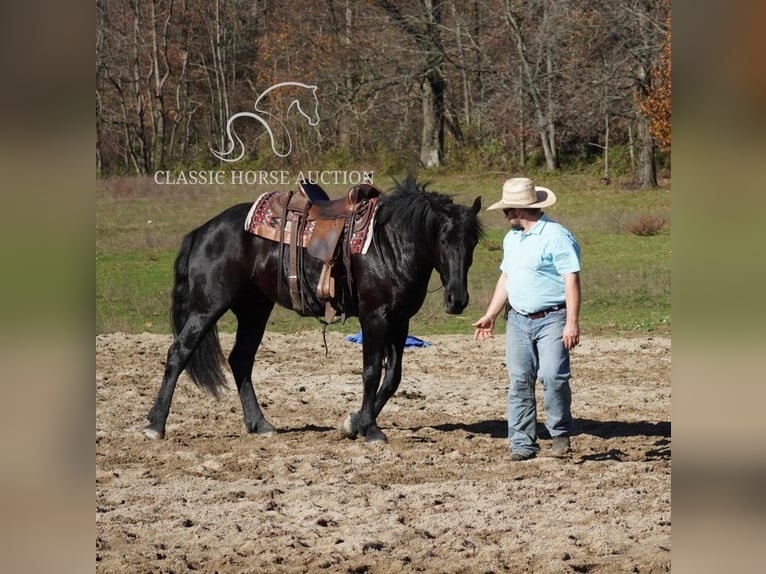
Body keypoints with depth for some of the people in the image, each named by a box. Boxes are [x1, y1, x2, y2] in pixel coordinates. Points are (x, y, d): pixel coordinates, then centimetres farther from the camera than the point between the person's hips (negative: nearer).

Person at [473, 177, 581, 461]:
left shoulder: (557, 237, -12)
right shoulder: (511, 238, 14)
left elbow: (572, 281, -16)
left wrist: (572, 323, -22)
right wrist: (490, 315, 19)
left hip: (551, 319, -7)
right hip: (518, 320, 7)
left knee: (552, 376, -17)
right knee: (519, 382, 3)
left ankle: (560, 434, 1)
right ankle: (523, 443, 8)